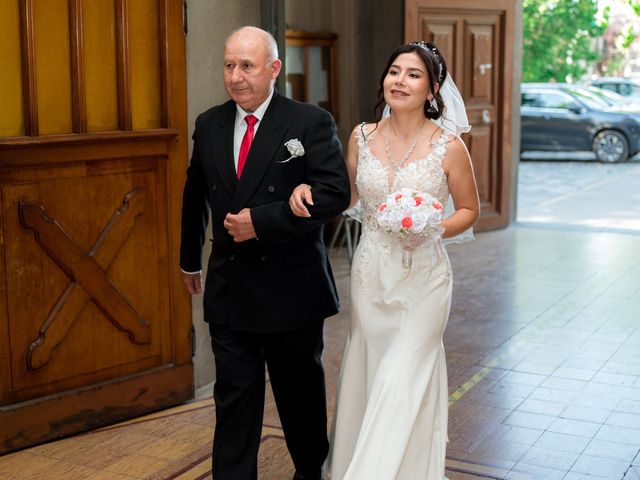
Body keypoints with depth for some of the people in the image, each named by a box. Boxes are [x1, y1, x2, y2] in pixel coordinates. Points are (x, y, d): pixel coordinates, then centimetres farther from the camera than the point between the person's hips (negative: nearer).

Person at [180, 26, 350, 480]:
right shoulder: (209, 125, 4)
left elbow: (335, 193, -20)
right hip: (230, 288, 3)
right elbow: (195, 196, 17)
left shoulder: (311, 123, -10)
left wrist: (262, 221, -22)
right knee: (234, 398, 5)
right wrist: (191, 260, 27)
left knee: (301, 391, 16)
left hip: (292, 287, -2)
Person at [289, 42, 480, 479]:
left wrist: (434, 229, -17)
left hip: (422, 279, -3)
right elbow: (345, 195, 15)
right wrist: (307, 190, -5)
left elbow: (470, 210, 2)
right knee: (369, 375, 14)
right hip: (371, 275, 4)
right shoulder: (362, 137, 1)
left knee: (402, 382, -5)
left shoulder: (448, 145, -8)